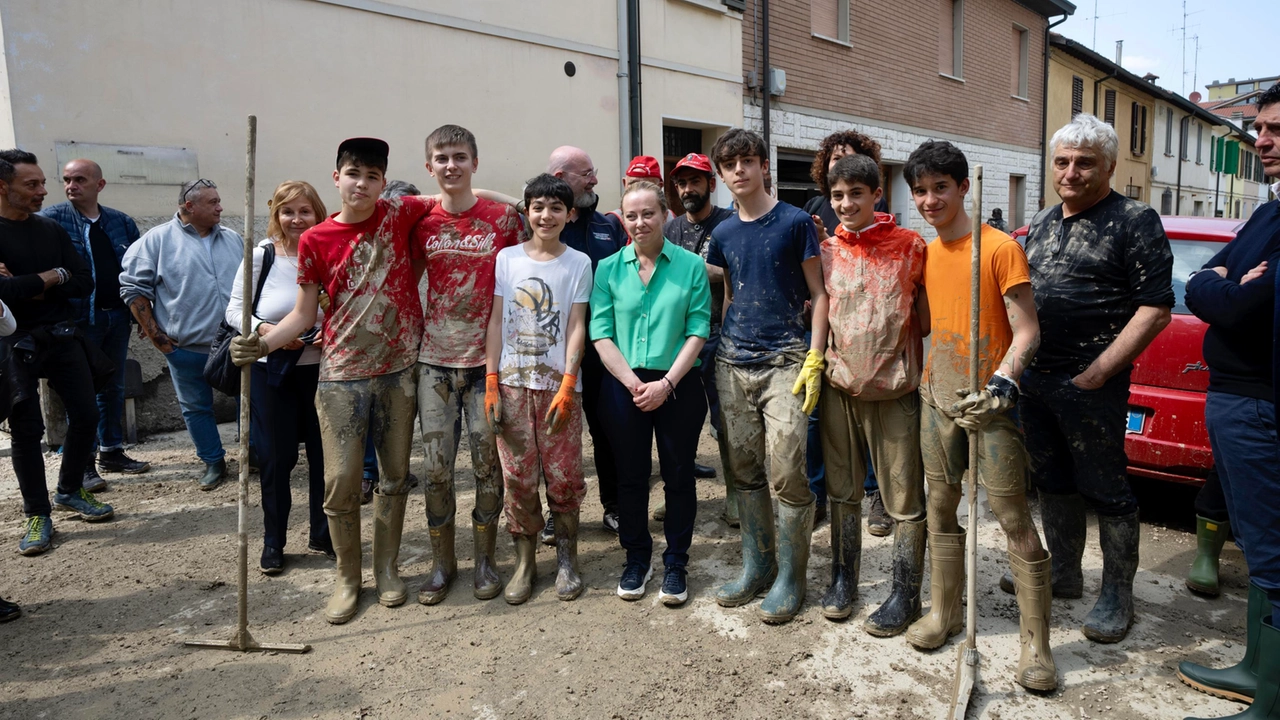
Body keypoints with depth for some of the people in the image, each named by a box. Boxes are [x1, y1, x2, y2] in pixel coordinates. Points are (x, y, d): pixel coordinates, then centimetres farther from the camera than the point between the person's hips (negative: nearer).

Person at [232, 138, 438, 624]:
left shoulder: (400, 215, -1)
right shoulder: (315, 241, -2)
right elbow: (304, 315, 1)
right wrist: (262, 343, -13)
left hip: (399, 369, 1)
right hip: (342, 375, -1)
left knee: (395, 475, 11)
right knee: (341, 480, -2)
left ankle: (387, 570, 28)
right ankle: (347, 579, 18)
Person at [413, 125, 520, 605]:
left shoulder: (503, 218, -1)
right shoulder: (420, 222, 5)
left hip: (487, 359, -2)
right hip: (434, 360, 2)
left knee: (488, 462, 5)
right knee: (436, 466, 4)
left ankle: (485, 559, 21)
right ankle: (441, 562, 20)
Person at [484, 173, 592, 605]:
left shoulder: (578, 263, 2)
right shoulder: (507, 258, 6)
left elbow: (576, 328, -2)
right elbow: (496, 321, 5)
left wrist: (567, 386, -10)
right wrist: (491, 382, -2)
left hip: (558, 383, -1)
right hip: (513, 382, 1)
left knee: (563, 476, 2)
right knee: (518, 476, 4)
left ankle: (566, 559, 19)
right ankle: (524, 561, 19)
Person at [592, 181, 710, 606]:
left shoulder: (690, 265, 0)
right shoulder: (608, 269, 4)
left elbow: (698, 331, -5)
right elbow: (601, 334, -2)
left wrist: (666, 383, -14)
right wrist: (633, 382, -12)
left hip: (678, 386, -1)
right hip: (623, 387, 1)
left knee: (678, 474, 7)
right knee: (631, 475, 10)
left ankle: (676, 563, 22)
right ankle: (636, 559, 27)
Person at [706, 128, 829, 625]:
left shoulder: (796, 222, -2)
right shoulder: (723, 234, 12)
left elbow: (819, 294, -1)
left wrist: (814, 359, -10)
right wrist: (722, 345, 12)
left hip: (785, 361, -5)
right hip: (733, 363, 5)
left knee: (787, 471, -8)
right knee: (743, 469, 9)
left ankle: (790, 576, 8)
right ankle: (757, 564, 24)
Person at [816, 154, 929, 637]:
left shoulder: (910, 247, -2)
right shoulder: (826, 251, 7)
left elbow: (925, 319, 3)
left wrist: (892, 342, -9)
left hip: (893, 391, -3)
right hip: (838, 386, 3)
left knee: (905, 500, 2)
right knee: (842, 492, 13)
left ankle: (905, 596, 15)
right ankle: (843, 579, 28)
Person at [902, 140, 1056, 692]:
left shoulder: (1001, 248, -9)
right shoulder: (926, 254, 10)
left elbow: (1027, 331, -12)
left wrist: (1002, 384, -25)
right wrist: (918, 375, 9)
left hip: (987, 401, -6)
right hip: (936, 397, 6)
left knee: (1014, 519, -4)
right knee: (940, 510, 13)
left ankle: (1035, 644, 5)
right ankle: (944, 612, 28)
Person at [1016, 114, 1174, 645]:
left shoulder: (1134, 221, -7)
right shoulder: (1042, 223, 14)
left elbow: (1156, 308, -13)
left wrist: (1097, 372, -17)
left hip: (1090, 384, -7)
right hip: (1034, 378, 7)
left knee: (1106, 490, 3)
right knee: (1052, 481, 16)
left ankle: (1118, 595, 17)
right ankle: (1064, 572, 32)